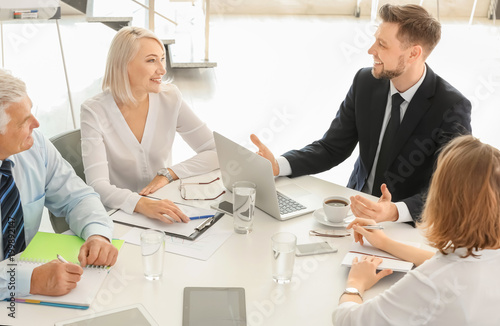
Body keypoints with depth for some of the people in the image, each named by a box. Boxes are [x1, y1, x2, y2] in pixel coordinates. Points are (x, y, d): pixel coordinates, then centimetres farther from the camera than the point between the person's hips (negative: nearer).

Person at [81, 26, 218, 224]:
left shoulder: (170, 98, -3)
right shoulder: (95, 111, -12)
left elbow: (216, 152, -1)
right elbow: (98, 186, -22)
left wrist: (168, 173, -15)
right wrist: (141, 204, -41)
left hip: (163, 207, 3)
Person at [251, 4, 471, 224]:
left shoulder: (452, 107, -18)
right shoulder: (365, 82, -3)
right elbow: (332, 148, 1)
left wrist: (394, 212, -40)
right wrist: (277, 165, -16)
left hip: (411, 222, -4)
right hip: (359, 205, 4)